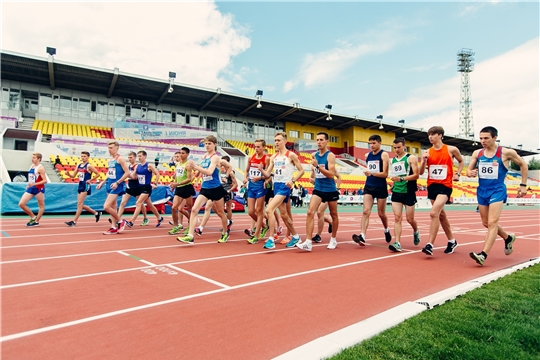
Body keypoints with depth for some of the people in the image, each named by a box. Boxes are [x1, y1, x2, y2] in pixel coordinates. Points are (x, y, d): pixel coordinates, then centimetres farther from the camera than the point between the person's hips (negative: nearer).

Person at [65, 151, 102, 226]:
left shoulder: (89, 166, -7)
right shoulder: (78, 166, 13)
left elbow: (98, 174, -10)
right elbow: (73, 176, 14)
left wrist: (90, 180, -13)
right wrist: (68, 174, -7)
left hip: (86, 186, -8)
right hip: (80, 186, 8)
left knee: (80, 204, -9)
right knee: (81, 205, 10)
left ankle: (74, 221, -7)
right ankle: (96, 213, 24)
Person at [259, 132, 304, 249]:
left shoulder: (291, 155, -6)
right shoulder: (273, 157, 12)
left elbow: (301, 170, -4)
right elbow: (268, 174, 10)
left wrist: (293, 180, -18)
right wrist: (261, 170, -11)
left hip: (285, 186, -7)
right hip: (276, 186, 7)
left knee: (269, 210, -21)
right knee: (283, 214, 15)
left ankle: (271, 240, -15)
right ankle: (295, 236, 32)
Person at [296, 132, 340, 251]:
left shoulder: (330, 155, -12)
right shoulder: (314, 155, 5)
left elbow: (331, 174, -23)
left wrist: (318, 166, -30)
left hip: (330, 190, -4)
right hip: (318, 189, 4)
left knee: (333, 214, 12)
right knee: (310, 212, -13)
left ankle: (333, 239, 31)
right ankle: (308, 242, -15)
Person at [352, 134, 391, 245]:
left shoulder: (384, 155, -8)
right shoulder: (367, 155, 8)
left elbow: (385, 174, -16)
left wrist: (372, 173, -28)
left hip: (381, 188, -3)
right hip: (368, 187, 4)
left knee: (381, 213, 10)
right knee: (366, 211, -12)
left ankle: (386, 230, 38)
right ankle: (362, 236, -20)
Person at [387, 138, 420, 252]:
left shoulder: (411, 158, -4)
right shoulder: (392, 160, 12)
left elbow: (416, 175, -13)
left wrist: (401, 178, -24)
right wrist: (392, 183, 9)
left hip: (408, 192, -4)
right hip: (396, 192, 4)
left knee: (409, 219, 6)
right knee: (397, 218, -6)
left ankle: (416, 232, 38)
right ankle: (397, 243, -9)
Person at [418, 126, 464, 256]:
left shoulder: (451, 150, -1)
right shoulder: (427, 152, 5)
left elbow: (461, 161, 18)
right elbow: (421, 172, 3)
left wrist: (457, 174, 4)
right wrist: (424, 160, -13)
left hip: (445, 186, -5)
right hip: (431, 185, 5)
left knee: (434, 213, -21)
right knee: (441, 215, 16)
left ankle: (430, 245, -18)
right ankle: (452, 241, 34)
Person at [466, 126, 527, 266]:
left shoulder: (506, 153, -7)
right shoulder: (477, 153, 3)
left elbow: (523, 164, 8)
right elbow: (469, 170, 10)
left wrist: (523, 185, 5)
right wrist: (470, 173, -15)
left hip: (497, 191, -5)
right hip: (482, 191, 5)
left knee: (492, 223, -15)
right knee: (486, 223, 15)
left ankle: (483, 254, -18)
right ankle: (508, 238, 42)